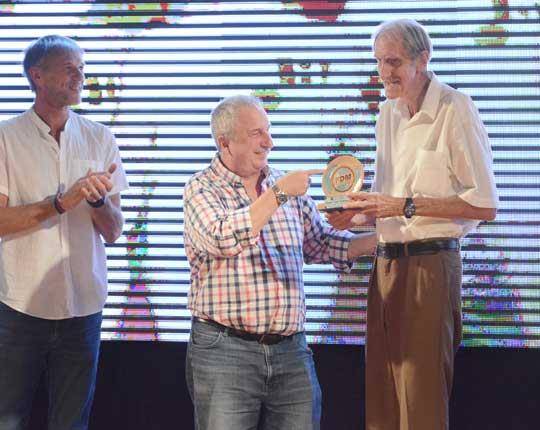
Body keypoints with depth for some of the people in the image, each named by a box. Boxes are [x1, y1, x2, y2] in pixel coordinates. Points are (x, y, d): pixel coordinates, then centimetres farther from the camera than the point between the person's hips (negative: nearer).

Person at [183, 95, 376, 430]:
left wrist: (383, 239, 8)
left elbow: (321, 244, 20)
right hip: (225, 351, -5)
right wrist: (278, 194, -17)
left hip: (291, 349, 5)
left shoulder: (287, 187, 13)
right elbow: (223, 240, -21)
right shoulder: (202, 189, -3)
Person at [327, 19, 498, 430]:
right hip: (387, 262, 7)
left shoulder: (455, 110, -8)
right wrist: (361, 214, 5)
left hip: (430, 263, -7)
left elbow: (484, 205, -13)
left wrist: (405, 206, -16)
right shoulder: (388, 114, 15)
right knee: (381, 397, 9)